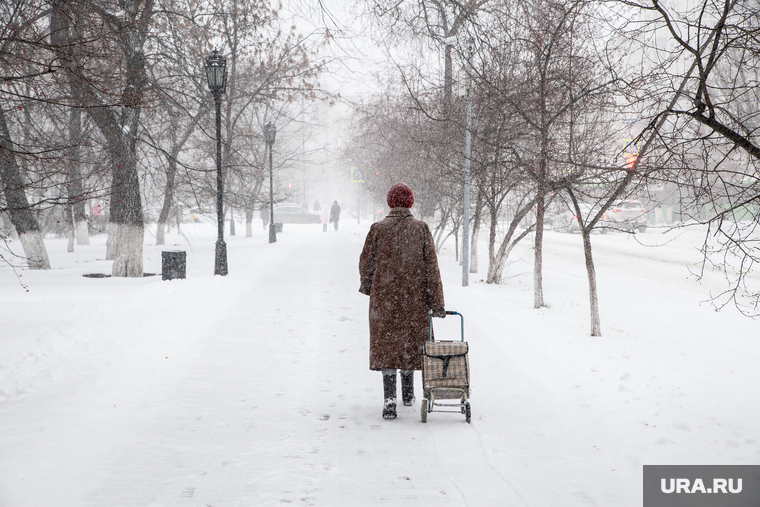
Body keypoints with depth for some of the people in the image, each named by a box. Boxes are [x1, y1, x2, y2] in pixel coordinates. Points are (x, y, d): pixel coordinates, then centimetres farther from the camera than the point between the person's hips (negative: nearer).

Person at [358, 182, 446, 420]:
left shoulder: (378, 229, -5)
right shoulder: (421, 229, -3)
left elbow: (366, 262, 2)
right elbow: (431, 267, -5)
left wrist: (367, 285, 22)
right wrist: (436, 302, -2)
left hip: (384, 297, -1)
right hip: (414, 298, 1)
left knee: (386, 345, 2)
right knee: (410, 341, 18)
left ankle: (389, 401, -8)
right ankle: (408, 393, 33)